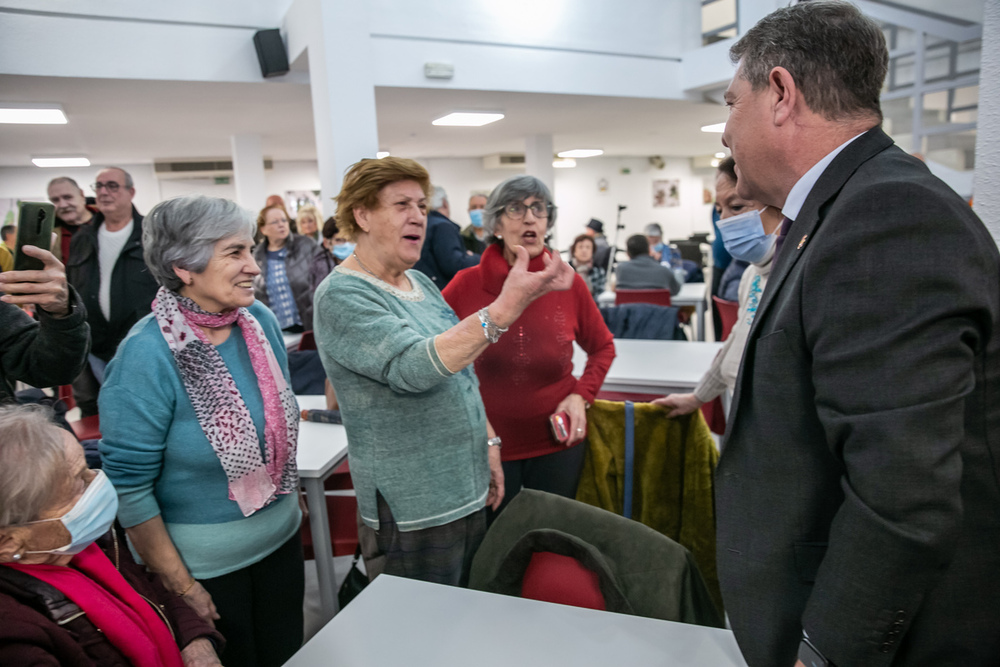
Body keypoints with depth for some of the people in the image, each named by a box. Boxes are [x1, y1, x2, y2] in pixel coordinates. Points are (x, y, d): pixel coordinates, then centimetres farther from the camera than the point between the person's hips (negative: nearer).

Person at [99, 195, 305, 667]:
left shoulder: (261, 321, -5)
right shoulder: (146, 356, -23)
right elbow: (129, 485, -18)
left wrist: (288, 506, 12)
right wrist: (180, 587, -13)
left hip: (281, 536, 6)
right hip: (204, 563, -5)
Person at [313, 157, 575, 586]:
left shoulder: (421, 283, 9)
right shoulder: (342, 297, -17)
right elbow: (413, 367, -33)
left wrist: (488, 441, 10)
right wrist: (505, 308, -39)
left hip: (468, 491, 8)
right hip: (411, 513, -8)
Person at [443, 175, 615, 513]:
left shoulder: (568, 283, -6)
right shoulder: (466, 285, -10)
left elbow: (602, 347, 8)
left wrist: (581, 395, -5)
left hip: (558, 439, 1)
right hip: (487, 444, -1)